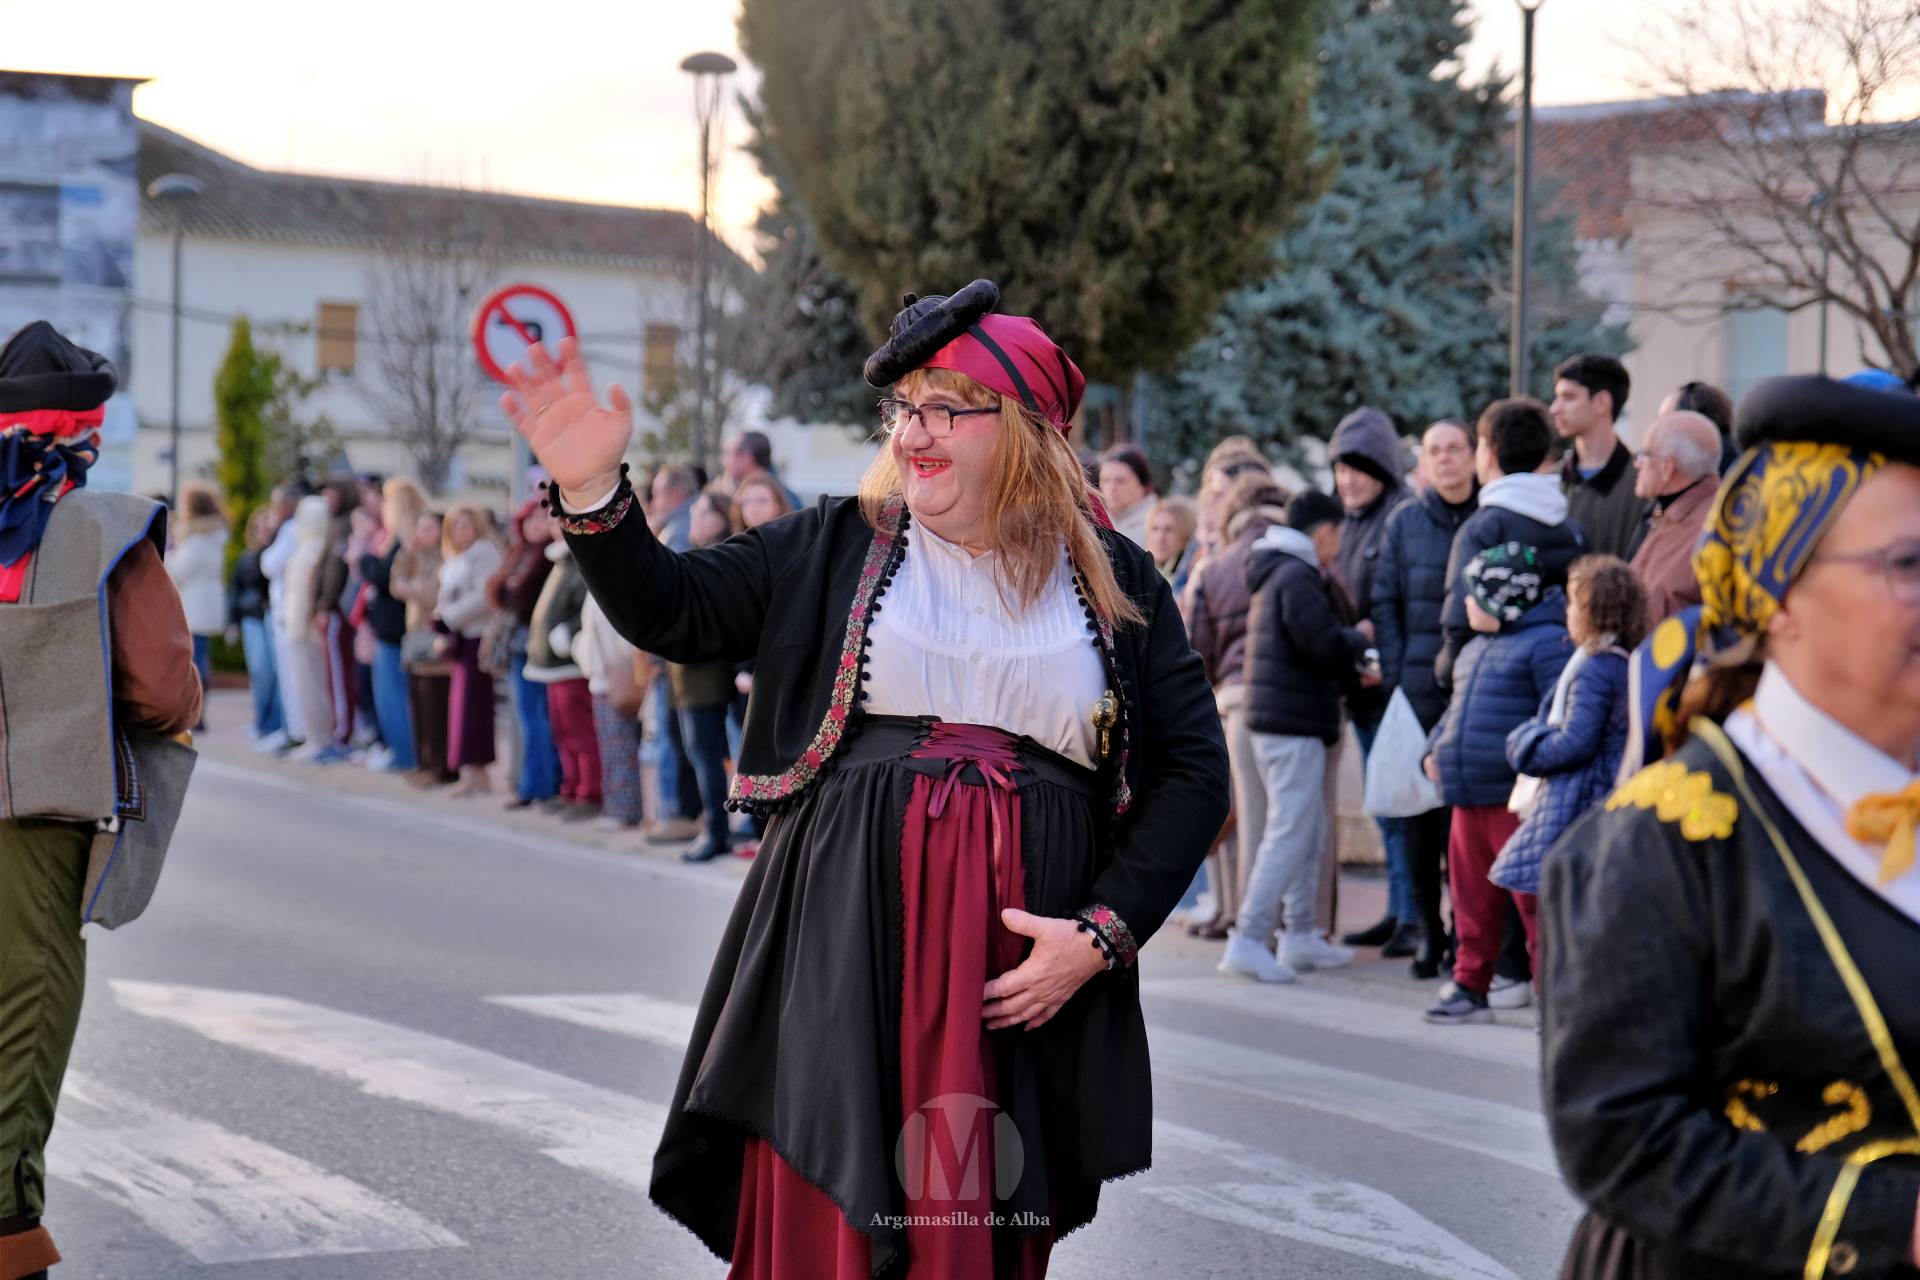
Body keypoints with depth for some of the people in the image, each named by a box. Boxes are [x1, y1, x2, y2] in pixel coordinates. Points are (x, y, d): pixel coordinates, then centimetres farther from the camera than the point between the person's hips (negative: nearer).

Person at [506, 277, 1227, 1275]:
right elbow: (672, 612, 3)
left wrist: (1102, 936, -6)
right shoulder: (835, 548, 9)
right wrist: (590, 490, -13)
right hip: (847, 952, 0)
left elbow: (1193, 770, 5)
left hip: (1022, 967, 0)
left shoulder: (1115, 582, 7)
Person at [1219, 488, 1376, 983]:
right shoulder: (1298, 579, -14)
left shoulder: (1276, 575, 19)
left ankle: (1300, 934, 21)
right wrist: (1361, 638, -2)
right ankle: (1248, 939, -13)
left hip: (1277, 720, 11)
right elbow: (1326, 647, -21)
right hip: (1294, 724, -11)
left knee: (1310, 830, 17)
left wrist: (1353, 678, 22)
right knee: (1290, 834, -10)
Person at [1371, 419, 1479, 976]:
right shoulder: (1405, 522, 8)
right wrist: (1394, 674, -1)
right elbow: (1385, 602, 9)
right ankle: (1424, 924, 12)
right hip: (1418, 691, 2)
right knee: (1417, 809, 3)